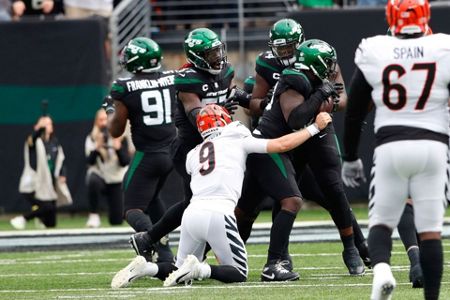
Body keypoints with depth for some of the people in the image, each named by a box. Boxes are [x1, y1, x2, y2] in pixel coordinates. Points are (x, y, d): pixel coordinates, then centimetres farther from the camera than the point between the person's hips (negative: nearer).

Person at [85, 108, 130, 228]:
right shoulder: (91, 138, -6)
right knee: (93, 181, -40)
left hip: (116, 180, 1)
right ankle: (93, 216, -22)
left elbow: (125, 163, -12)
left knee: (116, 221, -4)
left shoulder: (120, 138, -6)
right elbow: (90, 162, -15)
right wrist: (97, 147, -31)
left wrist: (118, 148, -28)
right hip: (99, 175, -1)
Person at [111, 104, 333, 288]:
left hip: (192, 214, 5)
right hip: (218, 214, -5)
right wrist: (315, 128, 21)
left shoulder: (192, 155, 21)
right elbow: (282, 145, 10)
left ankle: (146, 268, -7)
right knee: (239, 274, 10)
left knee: (181, 275, 21)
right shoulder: (238, 141, 11)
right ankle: (199, 269, -17)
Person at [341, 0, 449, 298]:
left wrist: (351, 158, 20)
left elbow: (354, 112, 8)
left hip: (390, 147, 0)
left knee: (381, 222, 10)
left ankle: (381, 268, -20)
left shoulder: (373, 53, 1)